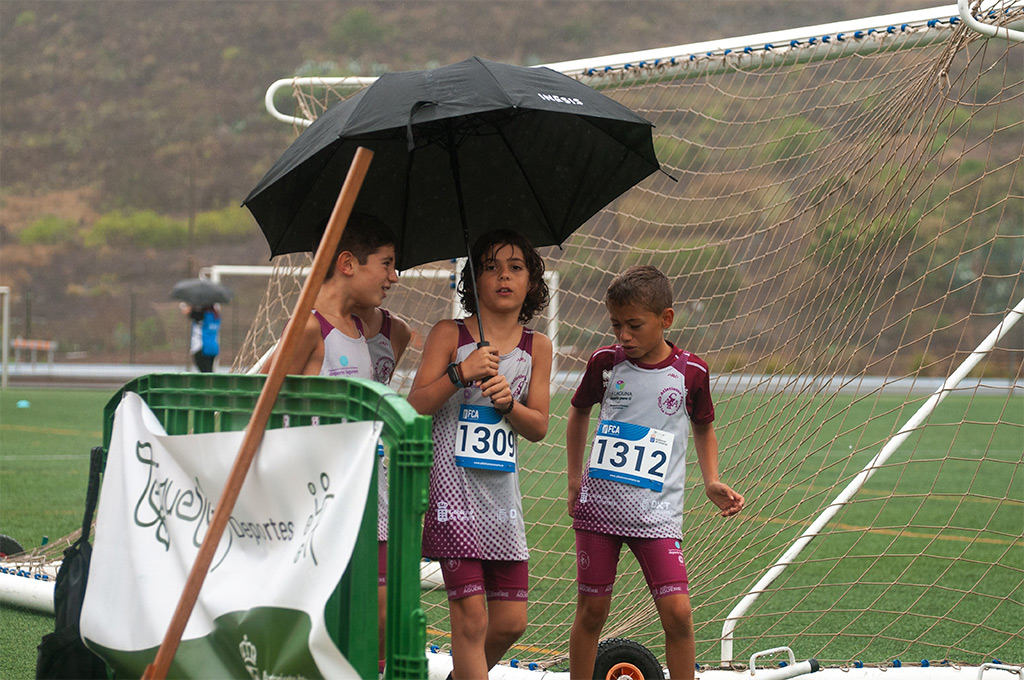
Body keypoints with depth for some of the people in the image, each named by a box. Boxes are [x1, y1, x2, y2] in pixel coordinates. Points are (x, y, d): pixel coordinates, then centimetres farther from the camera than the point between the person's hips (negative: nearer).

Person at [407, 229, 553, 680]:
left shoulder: (537, 347, 8)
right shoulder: (449, 335, -1)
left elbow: (538, 427, 7)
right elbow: (415, 406, -6)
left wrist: (508, 403, -12)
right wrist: (461, 373, -19)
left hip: (502, 487, 5)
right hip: (454, 485, -4)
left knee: (511, 621, 6)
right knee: (471, 617, -10)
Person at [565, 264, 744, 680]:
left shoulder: (690, 373, -3)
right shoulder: (605, 362, 0)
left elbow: (703, 427, 15)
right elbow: (579, 411, 18)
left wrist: (712, 483, 3)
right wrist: (574, 479, 16)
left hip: (656, 511, -1)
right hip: (599, 505, 1)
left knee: (677, 612, -11)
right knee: (592, 609, 6)